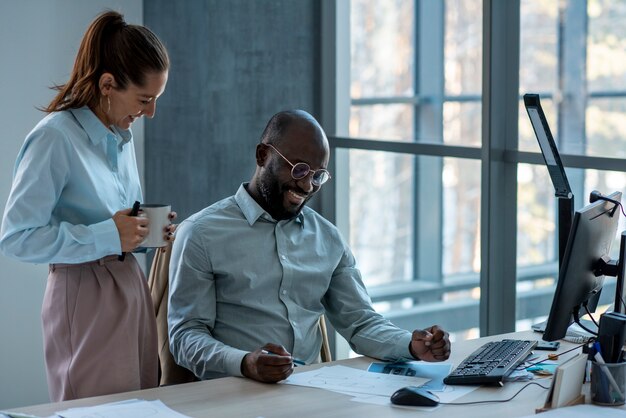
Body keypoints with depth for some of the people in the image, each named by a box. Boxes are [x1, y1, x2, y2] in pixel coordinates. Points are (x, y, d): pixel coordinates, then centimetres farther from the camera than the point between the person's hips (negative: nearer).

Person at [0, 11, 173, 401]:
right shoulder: (56, 138, -14)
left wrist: (148, 230, 2)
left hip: (132, 287, 8)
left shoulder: (122, 135, 10)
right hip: (85, 298, -8)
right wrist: (107, 236, -19)